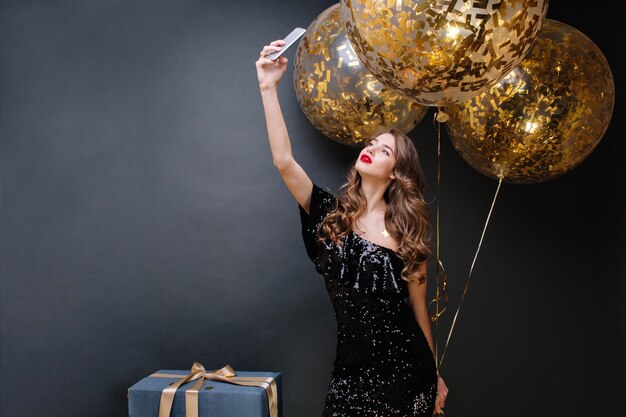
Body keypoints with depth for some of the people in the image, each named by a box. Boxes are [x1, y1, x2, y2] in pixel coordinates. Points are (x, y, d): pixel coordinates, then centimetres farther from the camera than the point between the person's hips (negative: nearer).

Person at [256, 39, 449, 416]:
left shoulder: (408, 230, -1)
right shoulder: (332, 214, 1)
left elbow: (418, 304, 5)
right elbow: (284, 161, -12)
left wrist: (435, 374, 9)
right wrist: (269, 87, -17)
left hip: (407, 367, -1)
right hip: (353, 368, 1)